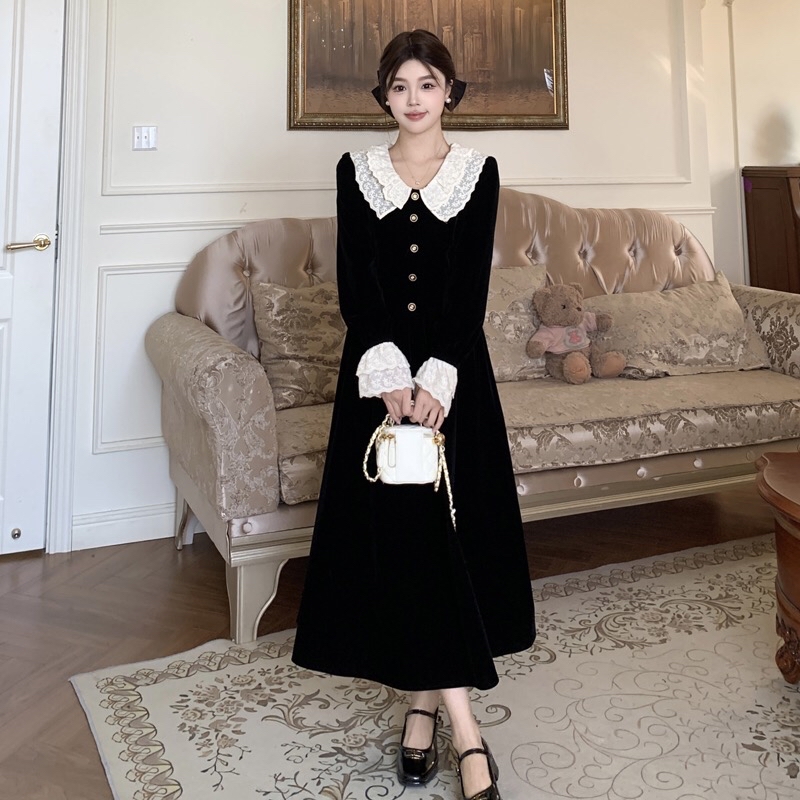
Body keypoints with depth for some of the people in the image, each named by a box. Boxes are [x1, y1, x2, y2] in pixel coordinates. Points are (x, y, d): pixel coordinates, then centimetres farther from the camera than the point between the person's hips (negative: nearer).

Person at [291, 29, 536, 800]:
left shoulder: (478, 172, 4)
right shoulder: (357, 170, 6)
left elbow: (474, 287, -5)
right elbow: (352, 283, -3)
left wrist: (437, 378, -17)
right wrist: (389, 374, -16)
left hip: (453, 368, -1)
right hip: (377, 368, 1)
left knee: (444, 528, -2)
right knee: (393, 533, -2)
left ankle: (426, 703, 14)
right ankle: (461, 725, 7)